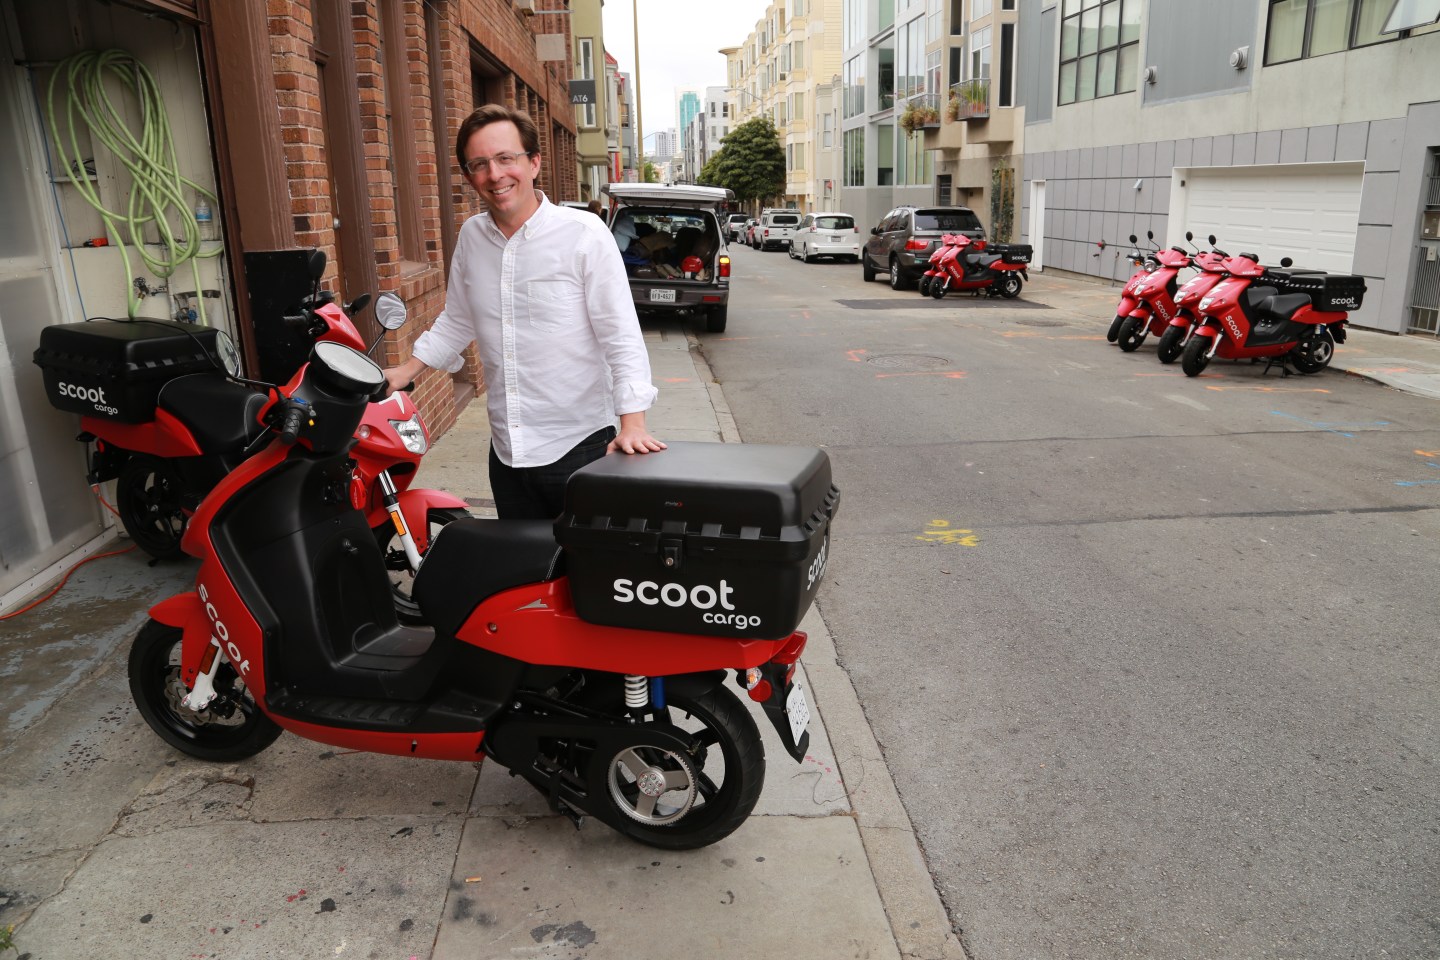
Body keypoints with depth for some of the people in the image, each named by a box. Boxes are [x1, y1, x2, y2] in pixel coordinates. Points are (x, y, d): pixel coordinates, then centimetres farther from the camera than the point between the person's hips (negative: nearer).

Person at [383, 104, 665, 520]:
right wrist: (406, 371, 13)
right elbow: (456, 321, 20)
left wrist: (632, 424, -22)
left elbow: (621, 334, -13)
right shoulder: (471, 236, 7)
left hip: (580, 445, -5)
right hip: (507, 450, 5)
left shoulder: (584, 233, -10)